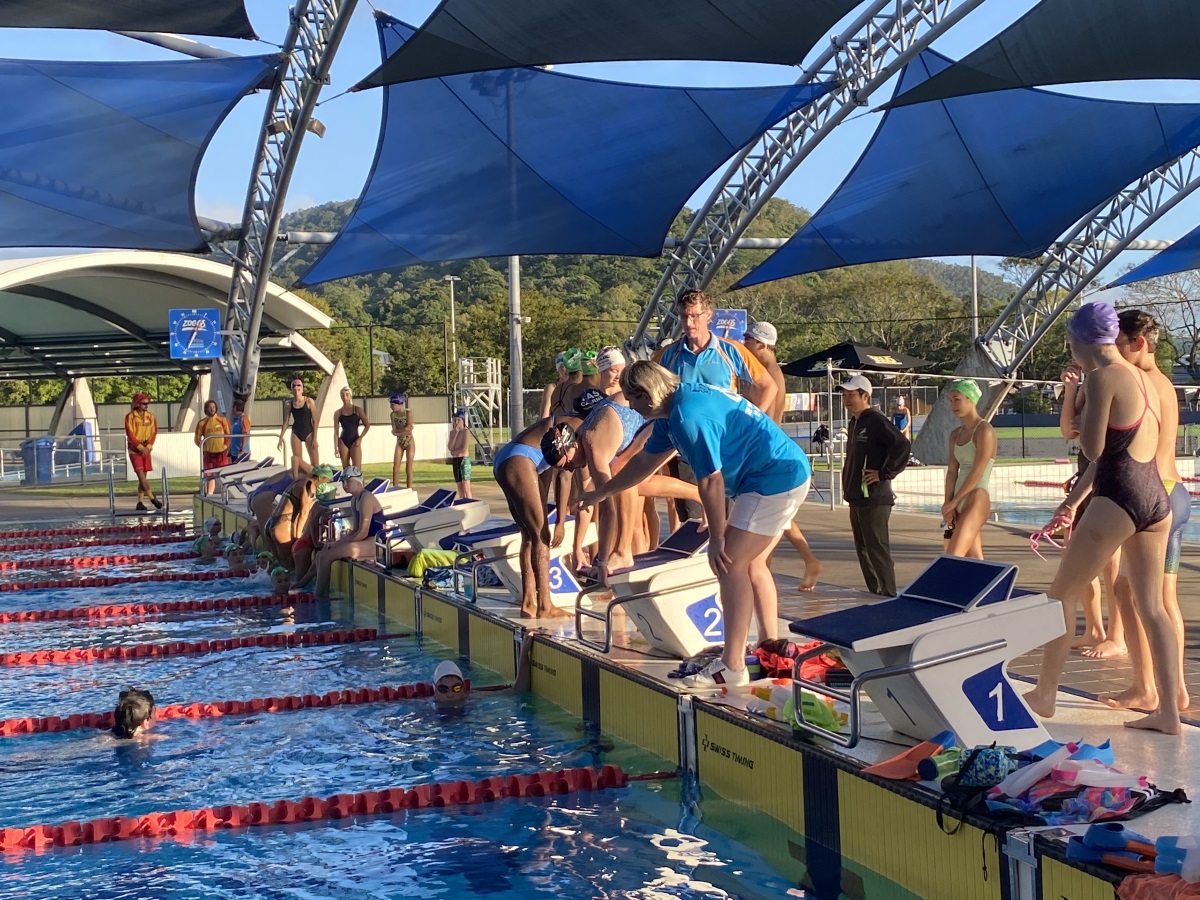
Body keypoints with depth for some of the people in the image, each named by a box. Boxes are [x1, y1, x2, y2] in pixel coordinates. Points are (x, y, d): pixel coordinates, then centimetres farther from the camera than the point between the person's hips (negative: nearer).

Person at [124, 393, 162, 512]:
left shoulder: (151, 416, 4)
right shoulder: (130, 416, -8)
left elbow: (154, 432, 1)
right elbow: (130, 435, -12)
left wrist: (148, 446, -14)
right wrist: (141, 447, -19)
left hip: (146, 450, 4)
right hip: (134, 450, -4)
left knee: (143, 476, 5)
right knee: (141, 475, -12)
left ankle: (140, 503, 9)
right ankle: (153, 498, -9)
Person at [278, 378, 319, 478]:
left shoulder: (309, 401, -8)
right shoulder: (289, 404, 0)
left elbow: (315, 421, -7)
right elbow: (286, 422, 6)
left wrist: (315, 438, -11)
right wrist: (281, 437, 1)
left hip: (308, 432, -2)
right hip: (296, 433, 2)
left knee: (315, 462, -4)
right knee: (296, 460, 1)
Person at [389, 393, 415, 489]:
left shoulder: (408, 413, -14)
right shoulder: (393, 414, -2)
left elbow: (409, 428, -22)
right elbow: (394, 431, -8)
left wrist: (398, 430, -14)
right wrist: (403, 431, -21)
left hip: (409, 443, -4)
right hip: (399, 443, 4)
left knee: (408, 468, -2)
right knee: (395, 467, -2)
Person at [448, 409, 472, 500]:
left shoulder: (466, 432, -8)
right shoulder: (452, 432, 10)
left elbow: (464, 448, -17)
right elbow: (450, 447, -4)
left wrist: (453, 452, -2)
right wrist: (455, 433, -8)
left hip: (464, 460, -7)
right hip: (455, 461, 7)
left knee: (466, 488, -12)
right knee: (460, 487, 8)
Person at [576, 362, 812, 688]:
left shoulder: (688, 416, -21)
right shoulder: (674, 409, 13)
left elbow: (711, 481, -20)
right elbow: (645, 461, 26)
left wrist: (717, 537, -11)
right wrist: (600, 493, 34)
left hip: (776, 480, -11)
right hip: (789, 474, 11)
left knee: (730, 563, -9)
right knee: (751, 564, 15)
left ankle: (732, 667, -7)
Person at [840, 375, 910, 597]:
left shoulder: (877, 421, -12)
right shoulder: (855, 422, 17)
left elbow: (903, 445, -24)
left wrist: (884, 474, -19)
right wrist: (847, 483, 16)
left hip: (874, 498, -10)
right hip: (857, 497, 10)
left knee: (877, 549, -9)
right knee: (863, 549, 13)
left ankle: (888, 594, -4)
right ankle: (874, 593, 20)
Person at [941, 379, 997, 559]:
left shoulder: (984, 430, -8)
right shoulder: (955, 434, 15)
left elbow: (977, 472, -13)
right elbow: (952, 471, 10)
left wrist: (953, 502, -10)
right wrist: (949, 505, -2)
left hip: (977, 500, -8)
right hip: (959, 504, 8)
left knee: (953, 558, -16)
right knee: (974, 560, 7)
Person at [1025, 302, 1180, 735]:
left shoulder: (1103, 378, -12)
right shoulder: (1145, 380, 16)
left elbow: (1092, 448, -13)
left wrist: (1083, 418, 5)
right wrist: (1075, 496, 28)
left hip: (1118, 500, -8)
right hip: (1157, 499, 8)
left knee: (1063, 594, 7)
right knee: (1152, 606, 9)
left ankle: (1045, 695, 15)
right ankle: (1169, 711, 7)